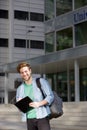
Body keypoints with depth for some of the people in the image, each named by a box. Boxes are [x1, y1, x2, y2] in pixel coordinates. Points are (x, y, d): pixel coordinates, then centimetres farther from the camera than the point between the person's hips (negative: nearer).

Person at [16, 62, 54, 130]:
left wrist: (39, 104, -20)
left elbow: (50, 96, -5)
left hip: (42, 117, -4)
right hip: (29, 119, 4)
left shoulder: (41, 81, 0)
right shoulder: (20, 89, 12)